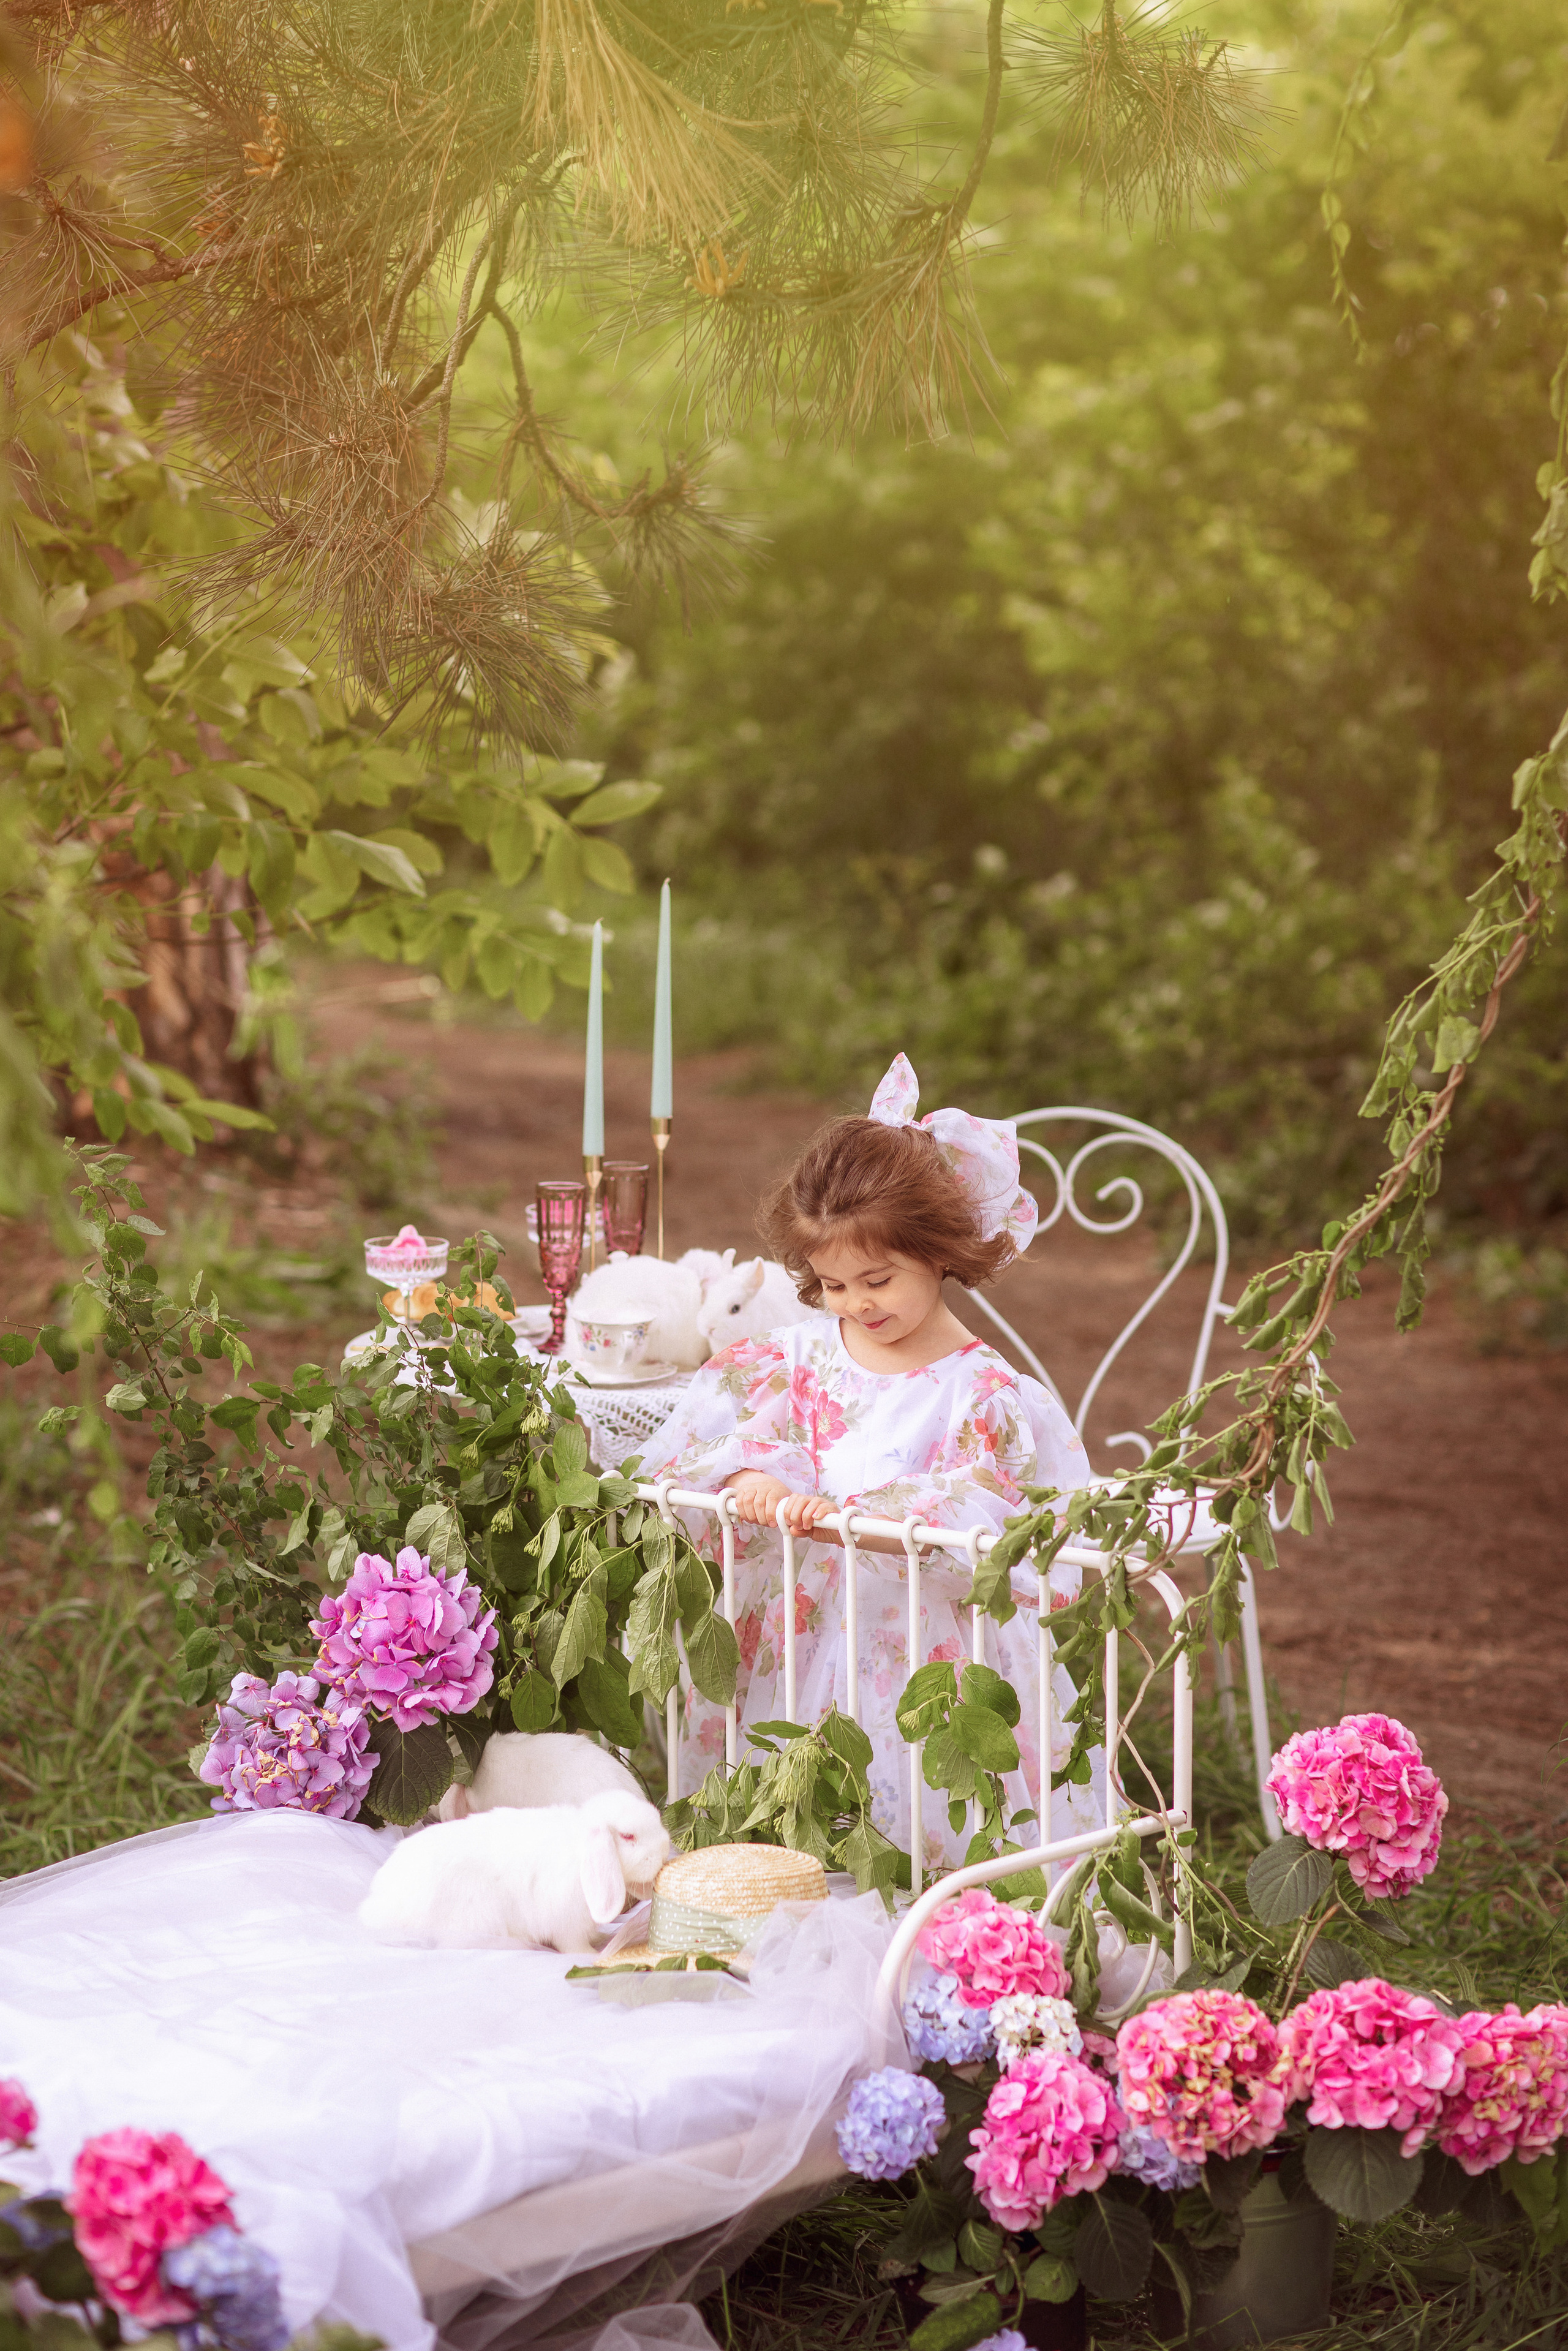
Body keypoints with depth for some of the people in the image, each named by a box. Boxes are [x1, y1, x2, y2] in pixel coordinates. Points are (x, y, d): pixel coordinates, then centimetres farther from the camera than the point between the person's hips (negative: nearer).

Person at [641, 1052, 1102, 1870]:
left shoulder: (984, 1394, -8)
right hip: (798, 1648, 3)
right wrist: (751, 1476, -22)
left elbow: (969, 1514, -20)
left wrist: (844, 1515, -32)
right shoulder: (797, 1359, 6)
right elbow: (691, 1441, 0)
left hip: (923, 1662, -3)